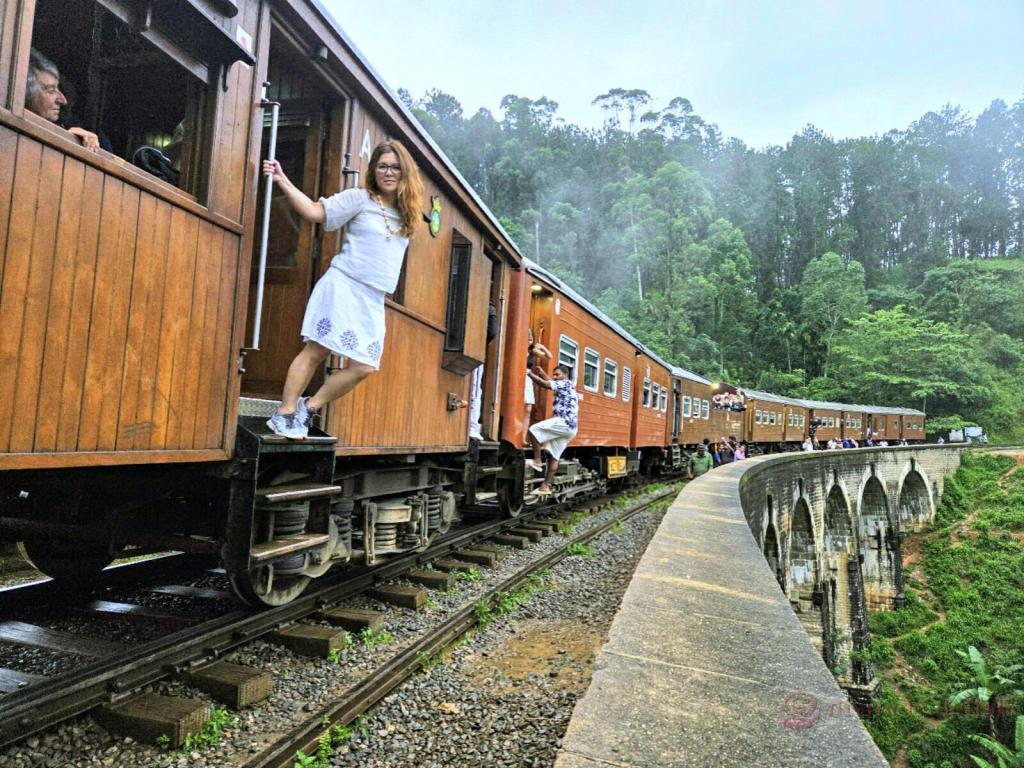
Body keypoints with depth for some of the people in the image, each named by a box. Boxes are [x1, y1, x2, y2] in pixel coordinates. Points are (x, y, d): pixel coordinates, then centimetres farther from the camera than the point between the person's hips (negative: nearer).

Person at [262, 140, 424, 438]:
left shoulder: (406, 213, 17)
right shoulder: (359, 198, 1)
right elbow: (315, 212, -7)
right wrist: (283, 182, -14)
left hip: (374, 300, 6)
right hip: (343, 286, -5)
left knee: (363, 367, -1)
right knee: (316, 351, -6)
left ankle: (309, 408, 13)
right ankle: (285, 413, 5)